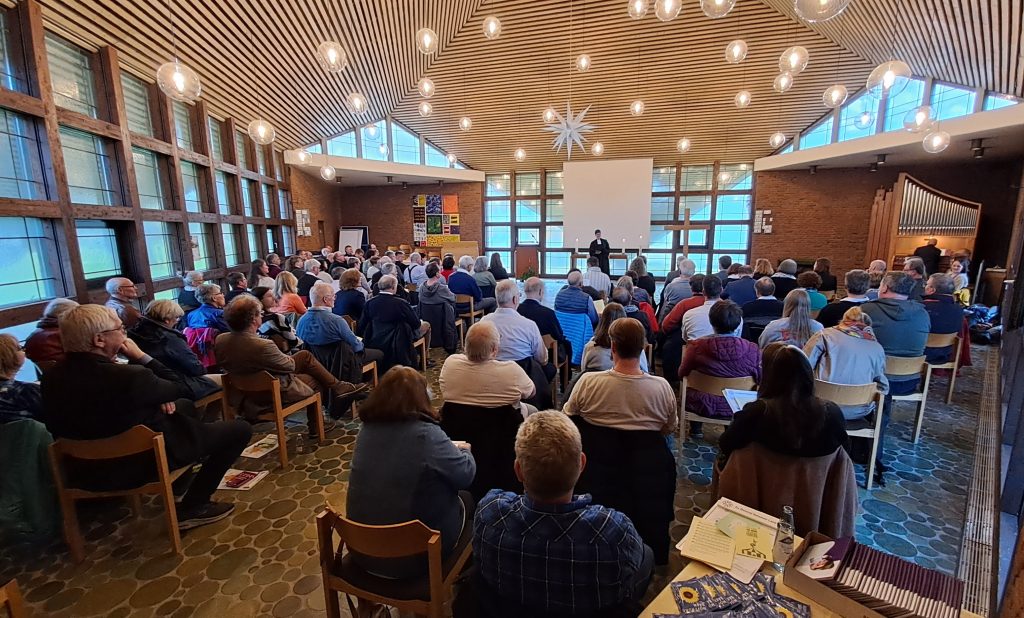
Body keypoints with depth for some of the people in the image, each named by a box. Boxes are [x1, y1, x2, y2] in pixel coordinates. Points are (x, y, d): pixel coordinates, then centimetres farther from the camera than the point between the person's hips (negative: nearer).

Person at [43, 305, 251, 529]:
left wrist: (157, 397, -6)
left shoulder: (52, 377, -8)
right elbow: (181, 388, -15)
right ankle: (191, 508, 4)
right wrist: (142, 356, -12)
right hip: (141, 462, -8)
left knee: (184, 406, 27)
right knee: (240, 429, -3)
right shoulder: (127, 376, -34)